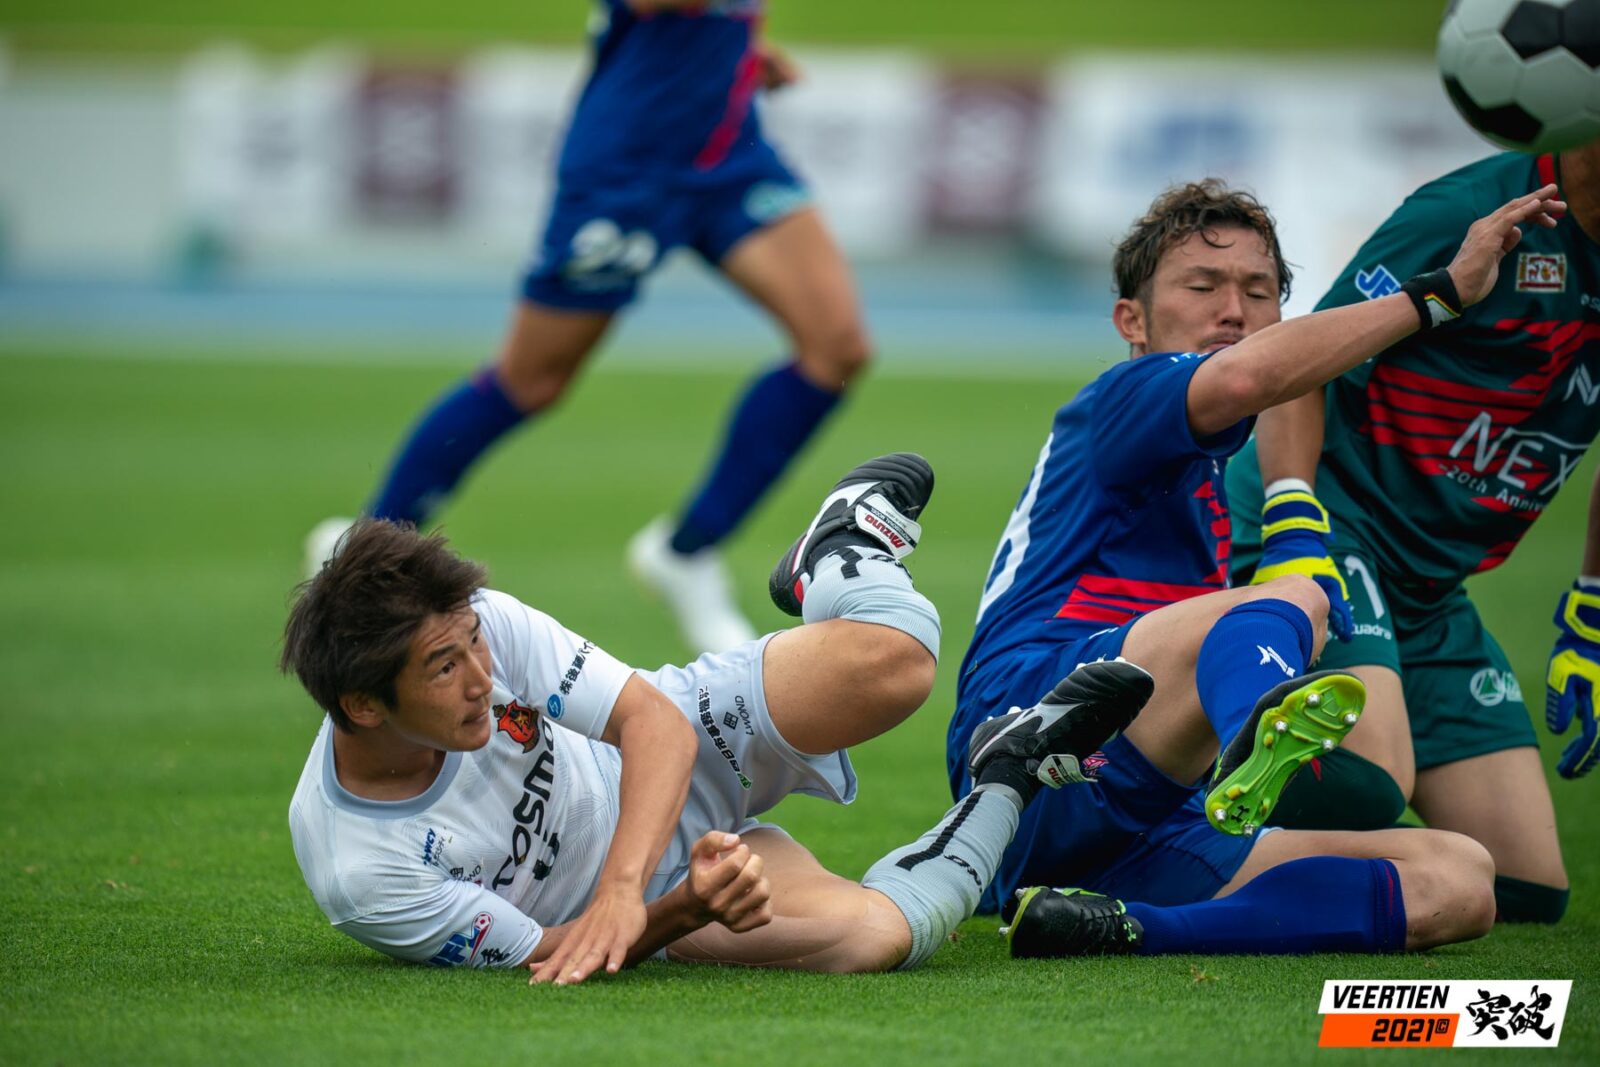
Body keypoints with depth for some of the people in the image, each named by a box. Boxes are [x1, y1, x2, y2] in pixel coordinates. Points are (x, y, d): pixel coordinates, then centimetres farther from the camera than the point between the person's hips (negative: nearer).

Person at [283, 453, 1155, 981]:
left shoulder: (481, 624, -23)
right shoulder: (356, 872, -29)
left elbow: (654, 718, -23)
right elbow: (544, 958, -22)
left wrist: (617, 888, -40)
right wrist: (685, 908, -40)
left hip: (688, 747, 2)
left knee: (893, 655, -24)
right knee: (864, 933, -31)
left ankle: (844, 551, 16)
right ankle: (1007, 781, 2)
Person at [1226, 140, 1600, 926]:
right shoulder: (1471, 211, -13)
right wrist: (1291, 526, -24)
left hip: (1433, 591, 7)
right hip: (1328, 530, -7)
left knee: (1527, 891, -2)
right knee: (1366, 783, -35)